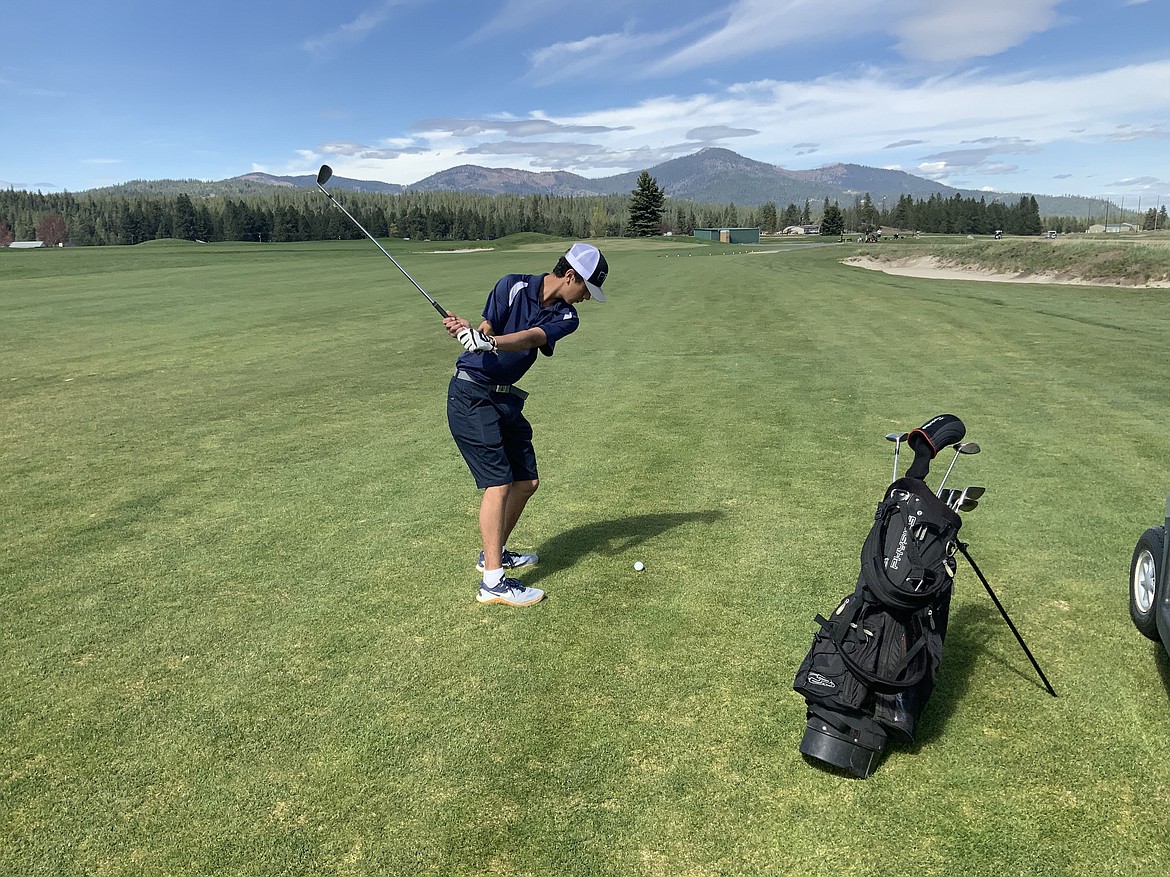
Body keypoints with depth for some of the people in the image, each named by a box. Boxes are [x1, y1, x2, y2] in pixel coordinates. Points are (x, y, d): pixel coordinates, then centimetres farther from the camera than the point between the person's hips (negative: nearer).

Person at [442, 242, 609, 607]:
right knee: (499, 482, -14)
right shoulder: (513, 286, -10)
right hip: (471, 394, -7)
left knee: (527, 481, 10)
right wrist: (468, 331, -42)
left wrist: (488, 342, -38)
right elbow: (485, 331, -17)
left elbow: (531, 337, -19)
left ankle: (494, 552, 30)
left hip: (506, 398, 7)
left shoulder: (565, 317, 1)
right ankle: (493, 581, -11)